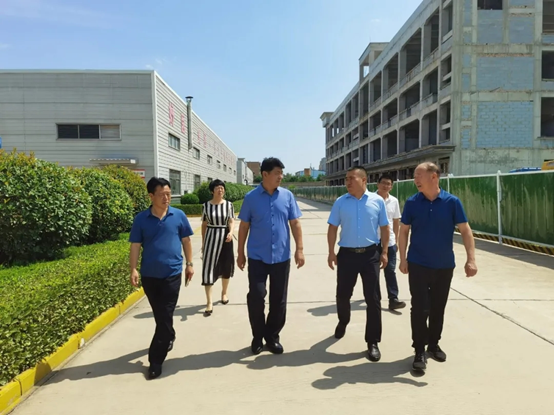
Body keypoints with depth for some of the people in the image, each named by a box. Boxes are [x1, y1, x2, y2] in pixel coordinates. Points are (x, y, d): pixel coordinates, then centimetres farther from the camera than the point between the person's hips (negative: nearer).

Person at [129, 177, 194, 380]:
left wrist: (189, 264, 5)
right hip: (149, 274, 2)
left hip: (172, 274, -2)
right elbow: (135, 246, -1)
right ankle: (169, 337, 46)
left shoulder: (179, 216, -4)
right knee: (159, 315, 19)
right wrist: (133, 269, -12)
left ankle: (155, 360, 9)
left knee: (165, 317, -1)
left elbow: (186, 241, 5)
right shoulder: (141, 219, -3)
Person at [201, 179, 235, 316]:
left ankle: (224, 293, 34)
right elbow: (204, 224, 6)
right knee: (208, 268, -6)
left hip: (225, 237, 1)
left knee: (226, 267, 11)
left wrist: (231, 232, -25)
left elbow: (231, 221, -4)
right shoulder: (206, 205, 0)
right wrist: (203, 243, 7)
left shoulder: (229, 204, -1)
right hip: (211, 237, 0)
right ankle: (209, 302, -2)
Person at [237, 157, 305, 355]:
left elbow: (295, 223, 4)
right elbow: (244, 226, 3)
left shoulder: (287, 196, 1)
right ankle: (258, 336, 22)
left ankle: (273, 336, 28)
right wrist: (240, 253, 4)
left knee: (278, 299, 10)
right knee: (256, 297, 0)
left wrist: (299, 248, -2)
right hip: (257, 257, -1)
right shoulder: (251, 197, -3)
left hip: (281, 257, 2)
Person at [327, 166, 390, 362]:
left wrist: (384, 252, 2)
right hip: (347, 254, 1)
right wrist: (331, 252, -1)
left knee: (373, 298, 2)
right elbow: (333, 228, 3)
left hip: (370, 254, -1)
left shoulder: (378, 201, -1)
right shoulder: (340, 202, 0)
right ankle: (343, 322, 45)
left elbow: (384, 228, 5)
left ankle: (373, 342, 14)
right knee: (343, 293, 14)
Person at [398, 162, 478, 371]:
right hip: (418, 264, -1)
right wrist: (403, 259, -3)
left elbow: (465, 230, -5)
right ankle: (419, 351, 10)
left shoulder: (452, 202, -7)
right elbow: (403, 231, 1)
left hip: (445, 265, 1)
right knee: (419, 308, -1)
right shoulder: (412, 203, -5)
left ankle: (434, 344, 32)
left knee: (438, 308, 14)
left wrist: (471, 259, -13)